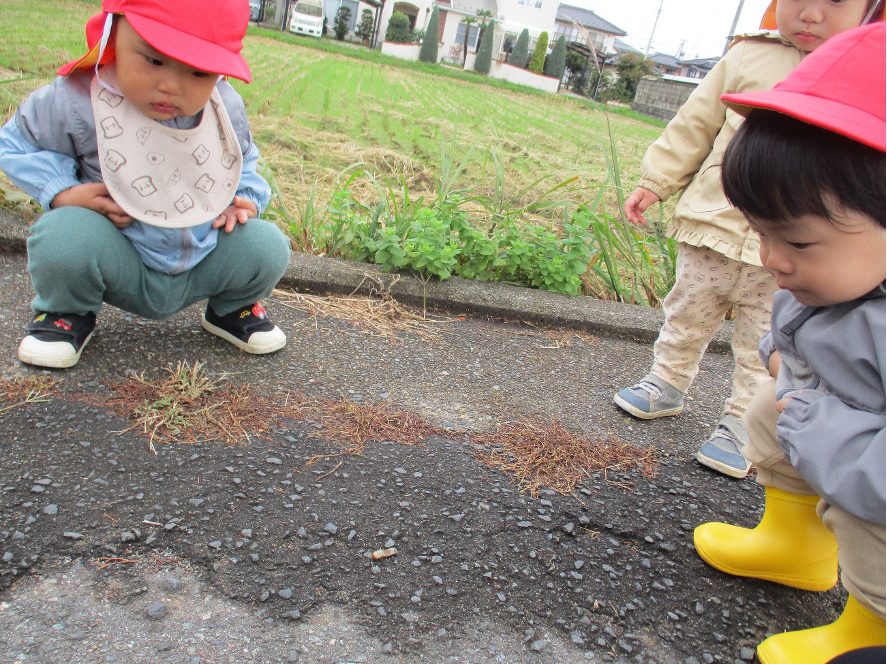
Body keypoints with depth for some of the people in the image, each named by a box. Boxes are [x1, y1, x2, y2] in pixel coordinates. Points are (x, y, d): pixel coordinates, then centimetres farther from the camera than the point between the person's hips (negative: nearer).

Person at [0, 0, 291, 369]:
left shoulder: (228, 109, -8)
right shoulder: (76, 103, -18)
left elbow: (243, 160, 13)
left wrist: (243, 198, -8)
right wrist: (63, 193, -18)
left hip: (204, 263, 3)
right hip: (120, 265, -3)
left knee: (267, 246, -18)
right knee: (64, 236, -33)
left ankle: (232, 308, 18)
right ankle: (68, 311, 5)